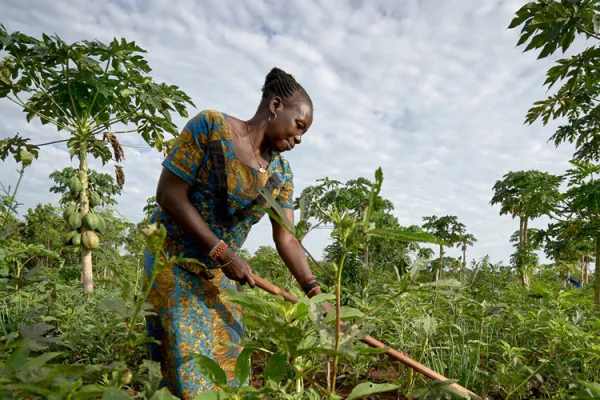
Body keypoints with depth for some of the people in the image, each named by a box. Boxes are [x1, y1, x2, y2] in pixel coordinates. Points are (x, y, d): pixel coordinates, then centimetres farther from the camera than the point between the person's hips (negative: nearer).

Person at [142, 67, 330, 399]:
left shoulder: (280, 172, -1)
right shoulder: (210, 126, -16)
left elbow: (286, 239, -3)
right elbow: (169, 193, -19)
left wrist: (313, 290, -14)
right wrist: (224, 253, -22)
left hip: (222, 272, 6)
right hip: (175, 259, -5)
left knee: (225, 358, 9)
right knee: (190, 365, -4)